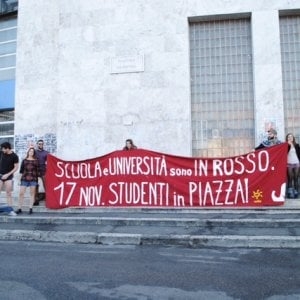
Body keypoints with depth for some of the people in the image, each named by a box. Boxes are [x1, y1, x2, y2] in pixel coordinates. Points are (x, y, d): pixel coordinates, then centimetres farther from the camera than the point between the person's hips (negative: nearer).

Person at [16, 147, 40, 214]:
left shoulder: (36, 160, 9)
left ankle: (30, 208, 11)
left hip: (33, 178, -1)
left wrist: (37, 177, -1)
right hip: (24, 178, 1)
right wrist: (21, 176, 6)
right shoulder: (24, 160, 12)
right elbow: (21, 169, 12)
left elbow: (37, 170, 6)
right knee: (21, 193, -3)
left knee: (32, 193, 4)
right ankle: (19, 208, 5)